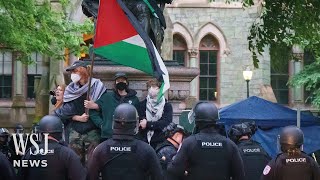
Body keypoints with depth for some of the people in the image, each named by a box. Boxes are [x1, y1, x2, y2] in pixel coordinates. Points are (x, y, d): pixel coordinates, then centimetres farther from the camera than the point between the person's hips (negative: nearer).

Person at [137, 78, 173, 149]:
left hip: (160, 142, -1)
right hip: (143, 142, 1)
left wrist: (148, 124, -11)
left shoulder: (167, 106, 5)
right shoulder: (142, 105, 10)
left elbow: (166, 123, -8)